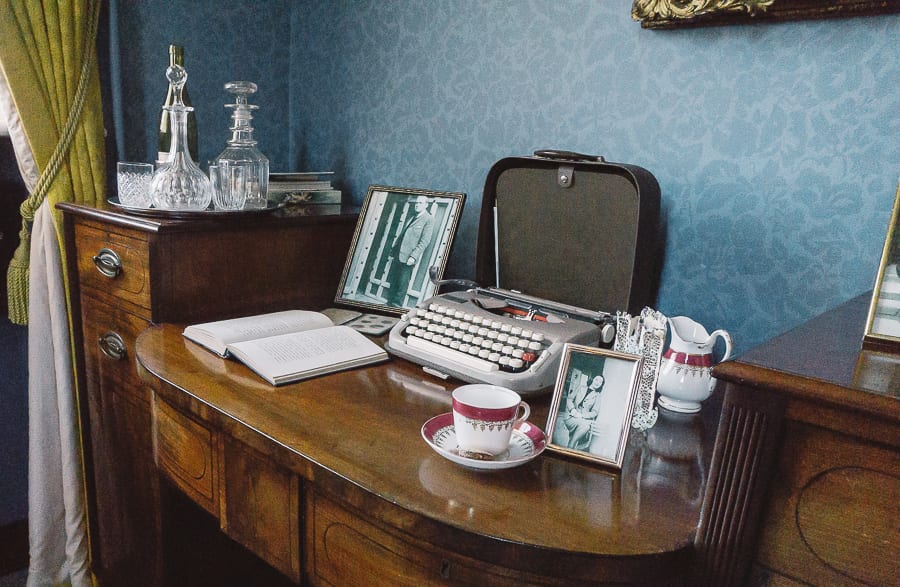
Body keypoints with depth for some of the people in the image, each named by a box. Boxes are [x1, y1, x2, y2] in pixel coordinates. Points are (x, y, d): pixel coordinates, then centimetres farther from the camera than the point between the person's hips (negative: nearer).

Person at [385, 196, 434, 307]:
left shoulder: (429, 219, -5)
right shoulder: (411, 216, 19)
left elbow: (425, 241, -12)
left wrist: (413, 256, -18)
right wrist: (392, 250, 17)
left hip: (408, 258, -7)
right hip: (397, 254, 7)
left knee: (402, 285, -3)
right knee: (392, 282, 11)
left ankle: (396, 306, 5)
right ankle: (389, 304, 20)